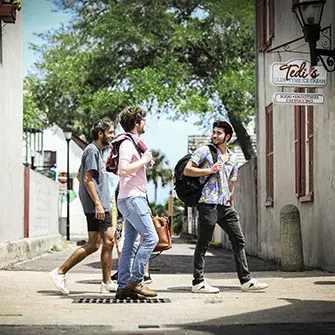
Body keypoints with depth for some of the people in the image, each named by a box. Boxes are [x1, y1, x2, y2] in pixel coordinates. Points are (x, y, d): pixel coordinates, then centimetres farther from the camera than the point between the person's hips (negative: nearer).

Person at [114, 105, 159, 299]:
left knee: (130, 245, 7)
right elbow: (123, 170, -24)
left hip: (134, 199, 10)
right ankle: (136, 280, -10)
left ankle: (123, 287, 7)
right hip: (132, 198, -10)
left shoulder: (134, 143, 20)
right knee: (151, 238, -13)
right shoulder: (128, 143, -11)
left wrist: (146, 162, 14)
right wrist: (144, 160, -14)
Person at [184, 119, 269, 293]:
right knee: (203, 243, -2)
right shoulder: (204, 151, 0)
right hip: (208, 204, -6)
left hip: (225, 206, 6)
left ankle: (246, 280, 10)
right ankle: (198, 282, 5)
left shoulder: (232, 158, 17)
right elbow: (187, 170, -7)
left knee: (239, 241, 5)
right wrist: (210, 170, -15)